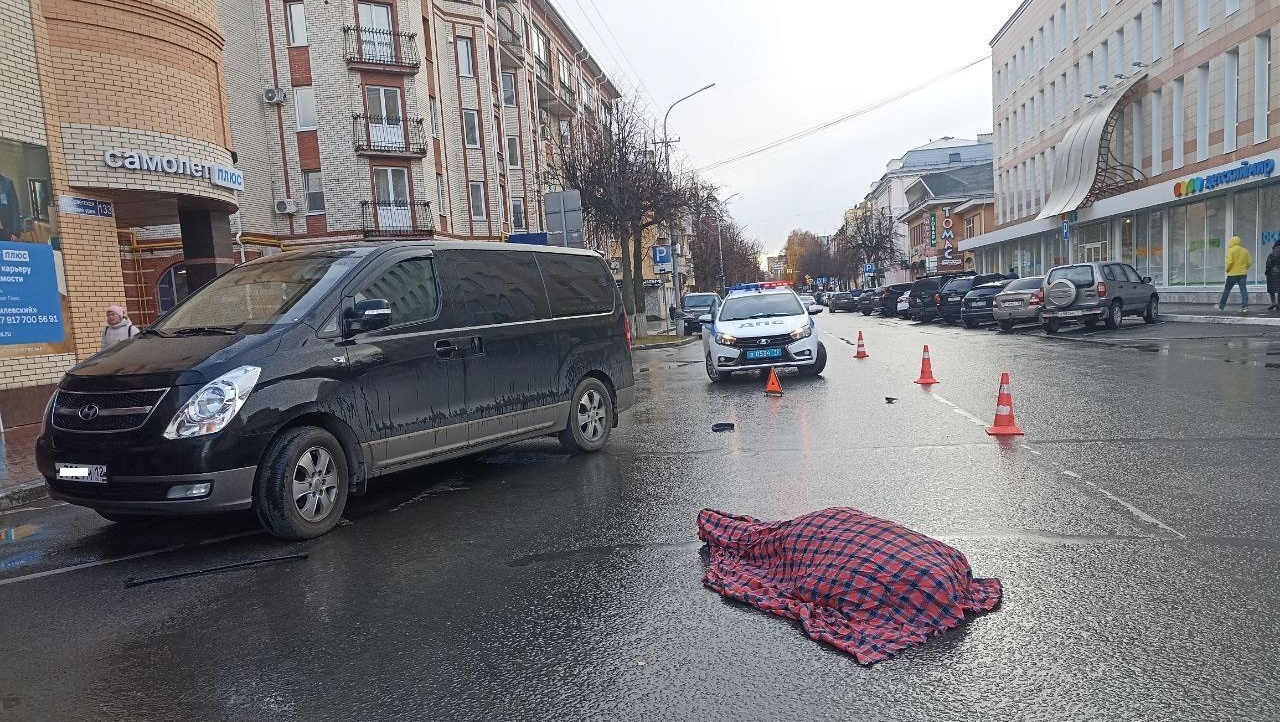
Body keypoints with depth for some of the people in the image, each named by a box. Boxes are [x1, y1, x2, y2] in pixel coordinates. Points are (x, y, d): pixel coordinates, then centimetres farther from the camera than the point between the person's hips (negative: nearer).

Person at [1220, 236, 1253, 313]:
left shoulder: (1231, 250, -8)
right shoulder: (1245, 251, 8)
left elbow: (1229, 262, -18)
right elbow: (1249, 262, 7)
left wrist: (1227, 269, -2)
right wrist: (1244, 268, 20)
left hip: (1232, 274, -4)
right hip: (1243, 274, 4)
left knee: (1227, 290, 8)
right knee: (1243, 290, 0)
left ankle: (1221, 306, 17)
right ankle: (1245, 306, -11)